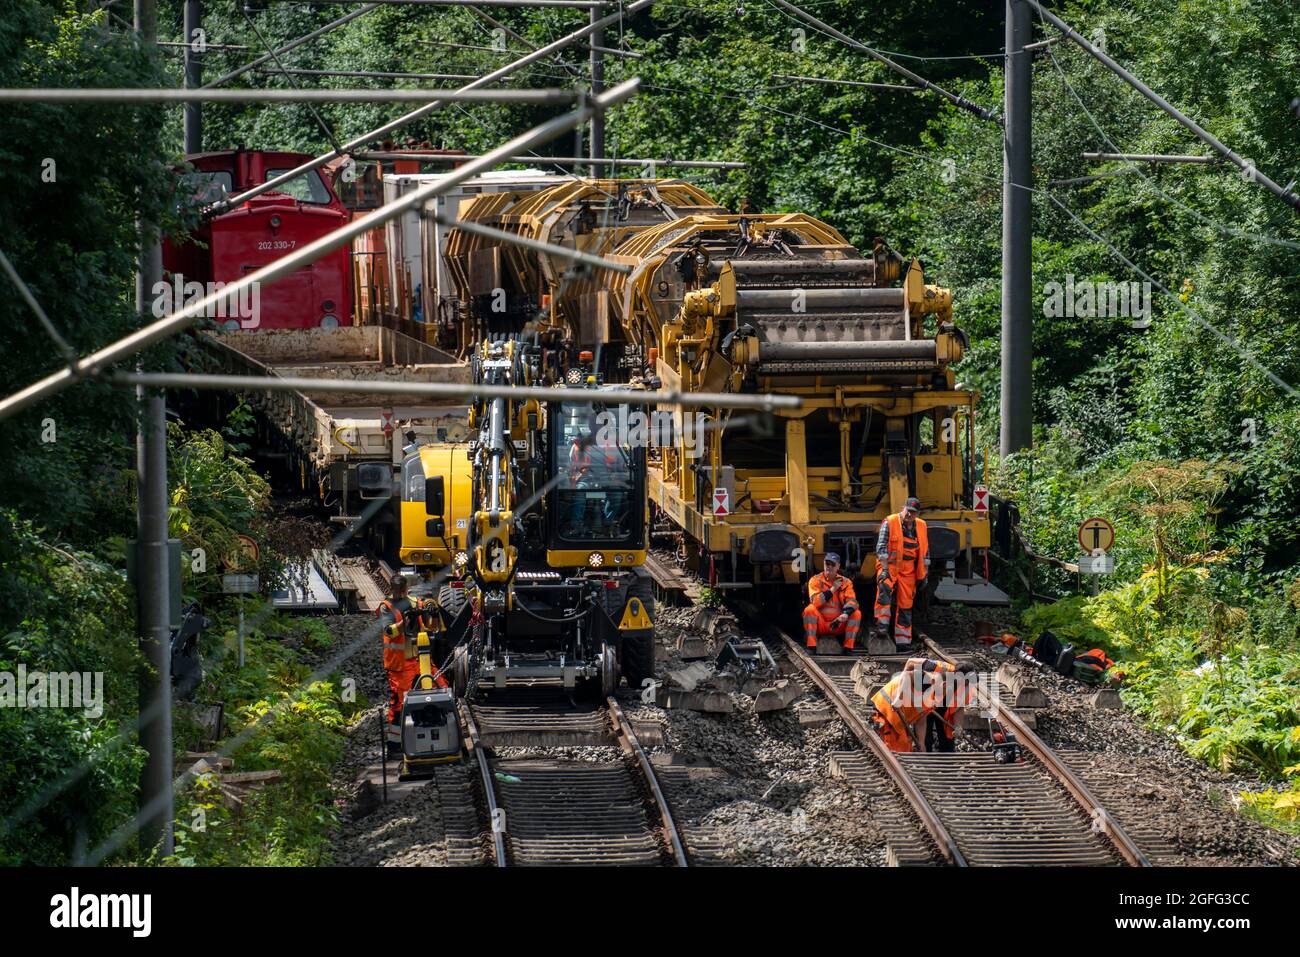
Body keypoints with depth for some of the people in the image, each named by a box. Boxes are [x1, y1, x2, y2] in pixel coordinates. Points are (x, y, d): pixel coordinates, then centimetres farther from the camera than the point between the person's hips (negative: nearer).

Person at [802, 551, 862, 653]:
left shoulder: (846, 582, 6)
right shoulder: (815, 580, 0)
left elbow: (852, 601, -10)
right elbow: (815, 602, -16)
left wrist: (845, 614, -31)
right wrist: (833, 589, -14)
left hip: (839, 625, 2)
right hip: (820, 624, -2)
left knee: (857, 613, -19)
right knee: (810, 609, -29)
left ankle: (848, 648, -20)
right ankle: (811, 647, -30)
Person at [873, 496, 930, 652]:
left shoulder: (921, 527, 10)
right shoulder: (889, 523, -5)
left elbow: (925, 553, 16)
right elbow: (881, 547, -11)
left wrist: (924, 576, 12)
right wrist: (884, 569, -20)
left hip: (908, 571, 5)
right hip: (889, 566, -5)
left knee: (905, 605, 7)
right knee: (884, 588, -35)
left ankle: (903, 642, 12)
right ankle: (882, 624, -38)